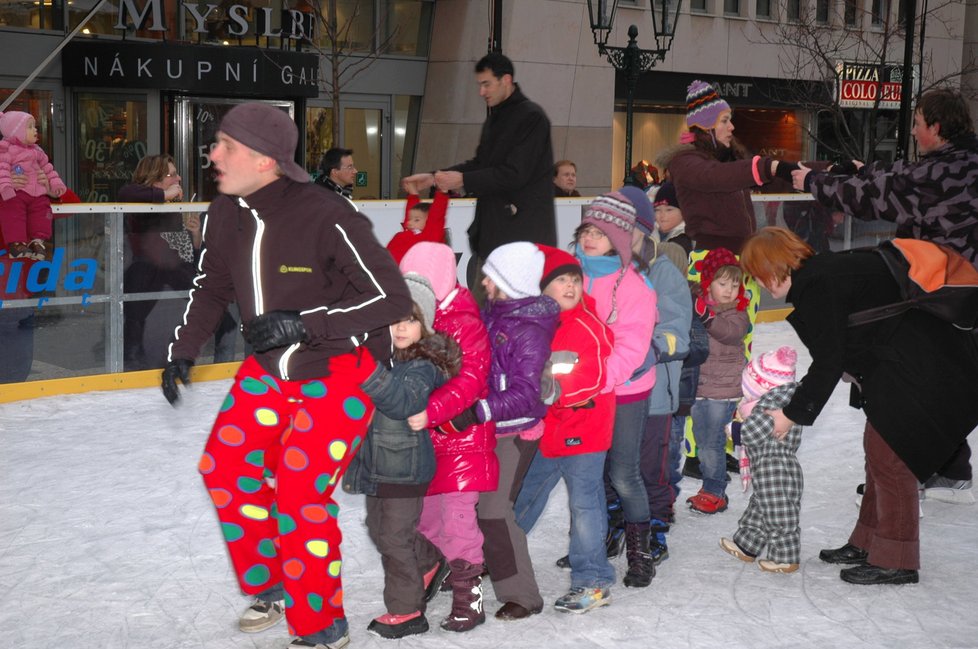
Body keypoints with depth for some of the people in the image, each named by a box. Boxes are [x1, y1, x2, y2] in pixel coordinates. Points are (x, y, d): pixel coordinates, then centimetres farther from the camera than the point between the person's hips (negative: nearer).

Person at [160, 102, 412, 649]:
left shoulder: (326, 218, -28)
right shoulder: (226, 214, -5)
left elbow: (393, 298, -25)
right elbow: (213, 287, 15)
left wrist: (303, 323, -30)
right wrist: (184, 351, 12)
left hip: (341, 368, -8)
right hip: (271, 365, 8)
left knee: (300, 493, -12)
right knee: (227, 466, 8)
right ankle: (273, 585, 30)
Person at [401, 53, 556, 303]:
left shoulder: (532, 118, -11)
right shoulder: (494, 120, 19)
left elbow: (515, 174, -19)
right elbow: (480, 163, 19)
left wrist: (463, 180, -18)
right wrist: (434, 178, 8)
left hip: (523, 232, -9)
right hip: (492, 230, 9)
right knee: (478, 304, 9)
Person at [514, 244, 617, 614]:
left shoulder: (589, 327, -13)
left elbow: (591, 378, -21)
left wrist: (553, 390, -29)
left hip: (582, 429, -6)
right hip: (546, 430, 6)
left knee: (584, 502, 0)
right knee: (523, 495, 18)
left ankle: (593, 583, 10)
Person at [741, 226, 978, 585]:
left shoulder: (815, 286, -18)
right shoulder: (821, 271, 12)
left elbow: (830, 362, -17)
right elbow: (834, 354, 16)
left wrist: (793, 414, -9)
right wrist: (795, 400, 18)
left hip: (915, 369, -11)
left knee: (888, 454, -4)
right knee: (879, 450, 17)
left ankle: (895, 562, 4)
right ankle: (868, 543, 28)